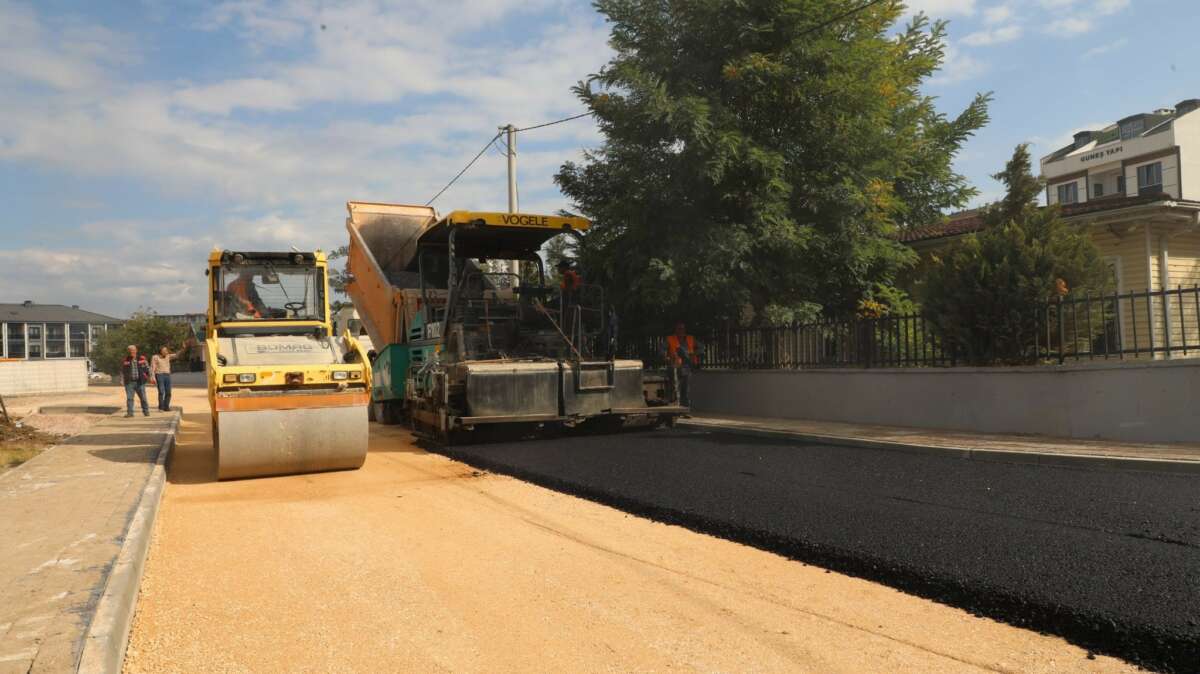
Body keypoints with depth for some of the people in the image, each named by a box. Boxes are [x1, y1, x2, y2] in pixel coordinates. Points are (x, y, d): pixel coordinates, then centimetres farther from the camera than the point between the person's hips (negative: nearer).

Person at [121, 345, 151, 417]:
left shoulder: (142, 359, 4)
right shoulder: (125, 361, 4)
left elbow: (148, 368, 8)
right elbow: (122, 371, 9)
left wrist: (151, 376, 0)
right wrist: (122, 380, 0)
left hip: (140, 382, 0)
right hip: (129, 382, 0)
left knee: (143, 397, 2)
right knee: (129, 398, -4)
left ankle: (146, 411, 13)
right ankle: (130, 412, 0)